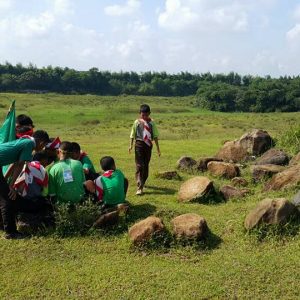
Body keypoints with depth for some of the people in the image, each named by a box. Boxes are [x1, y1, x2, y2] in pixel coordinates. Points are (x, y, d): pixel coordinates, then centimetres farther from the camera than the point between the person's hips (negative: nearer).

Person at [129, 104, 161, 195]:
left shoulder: (151, 123, 3)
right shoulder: (137, 122, 0)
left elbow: (155, 136, 7)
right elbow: (132, 135, 5)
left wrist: (158, 148, 6)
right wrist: (131, 145, -6)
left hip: (148, 145, 3)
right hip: (139, 144, -2)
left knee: (146, 165, 11)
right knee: (139, 165, -10)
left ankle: (142, 182, 31)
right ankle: (140, 187, -15)